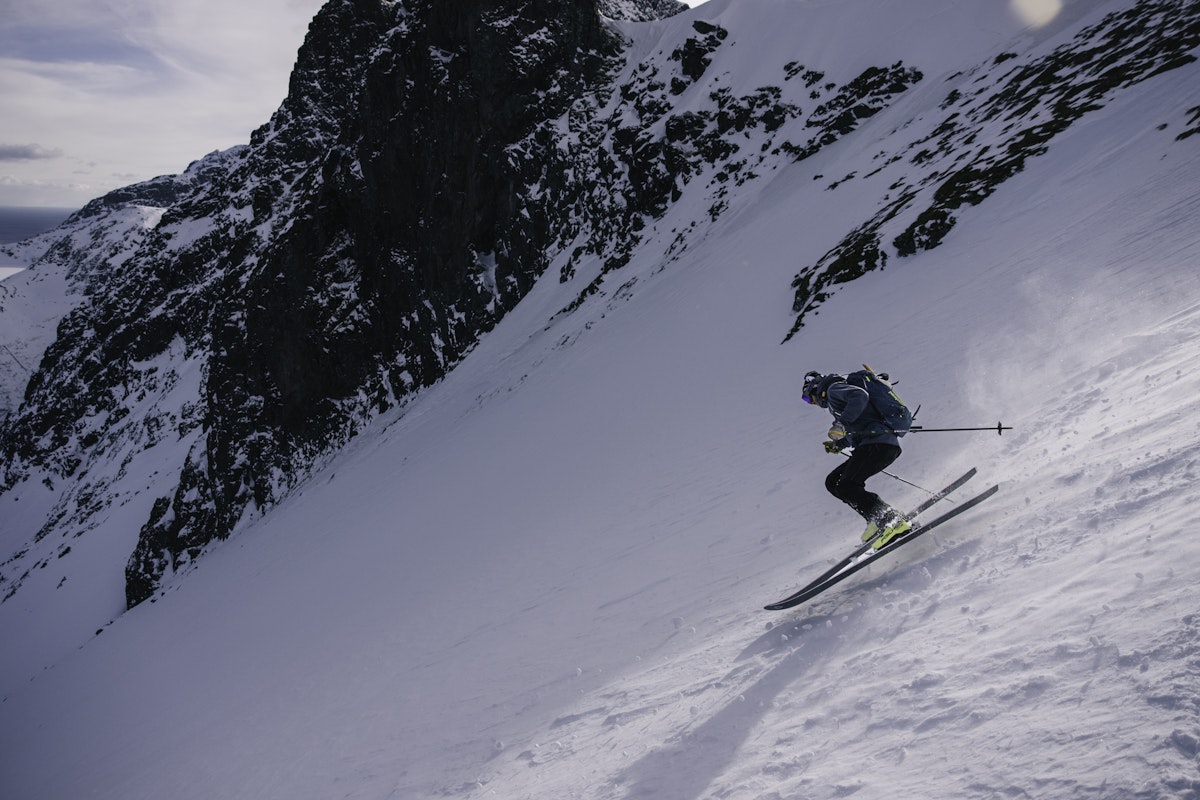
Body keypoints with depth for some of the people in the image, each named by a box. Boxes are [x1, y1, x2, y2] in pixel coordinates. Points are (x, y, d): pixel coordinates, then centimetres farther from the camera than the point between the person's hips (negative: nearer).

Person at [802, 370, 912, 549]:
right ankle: (879, 521, 0)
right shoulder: (833, 401, 30)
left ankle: (892, 520, -23)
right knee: (833, 482, 9)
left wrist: (841, 424, -22)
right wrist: (839, 444, 27)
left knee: (846, 486, -19)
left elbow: (860, 395, -19)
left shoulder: (833, 388, 1)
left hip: (878, 443, -10)